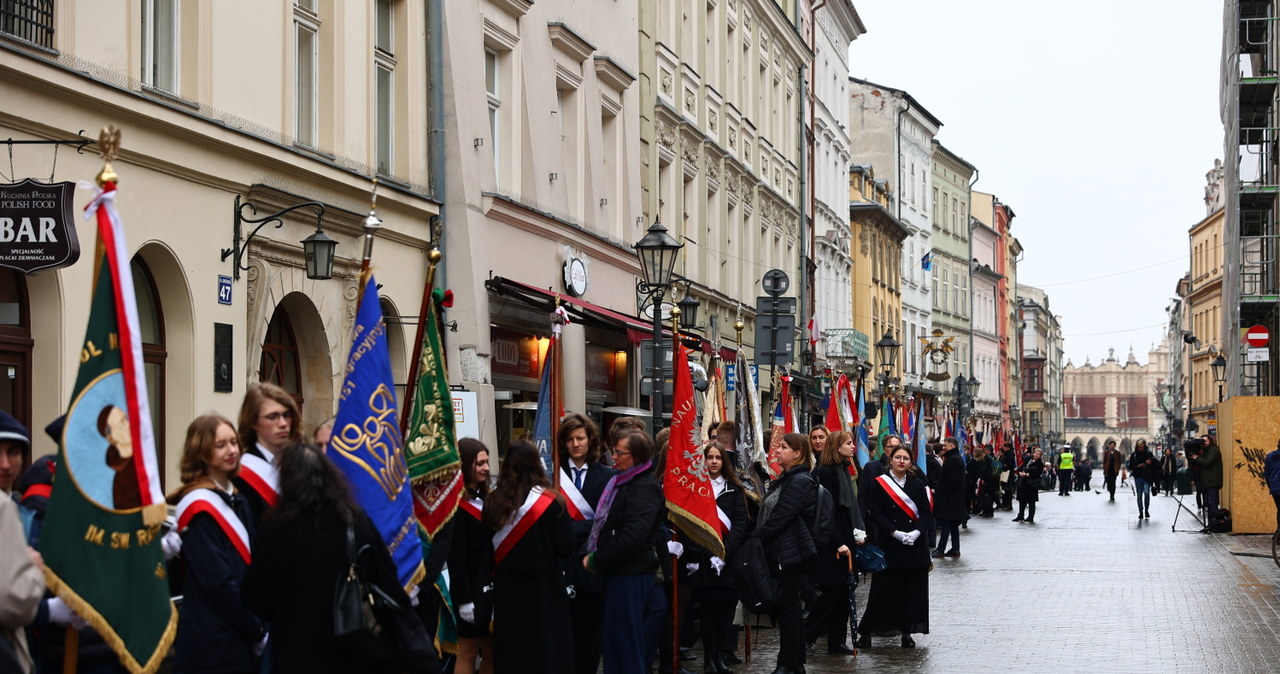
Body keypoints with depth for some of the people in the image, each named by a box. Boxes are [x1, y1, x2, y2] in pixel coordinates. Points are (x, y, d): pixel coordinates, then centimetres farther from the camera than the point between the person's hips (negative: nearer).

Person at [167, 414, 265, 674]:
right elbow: (218, 582, -19)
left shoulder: (238, 501, 14)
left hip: (241, 640, 8)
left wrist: (259, 627, 3)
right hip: (214, 645, -8)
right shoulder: (199, 508, -12)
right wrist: (259, 632, -13)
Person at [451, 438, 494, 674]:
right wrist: (464, 599, -19)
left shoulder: (485, 499, 12)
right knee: (468, 652, -1)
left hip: (491, 585, 8)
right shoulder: (456, 505, -14)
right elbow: (456, 556, -17)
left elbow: (493, 545, 10)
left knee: (491, 650, 9)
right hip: (471, 587, -8)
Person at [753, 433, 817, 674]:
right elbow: (769, 514, 17)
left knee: (787, 607, -5)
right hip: (780, 552, 10)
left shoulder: (800, 482, -14)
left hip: (790, 553, -10)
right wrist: (757, 540, 6)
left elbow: (779, 518, -19)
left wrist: (755, 539, -14)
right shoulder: (784, 480, 17)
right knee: (789, 607, 12)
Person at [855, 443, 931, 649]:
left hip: (915, 545, 3)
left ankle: (906, 632, 13)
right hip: (888, 545, -3)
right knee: (883, 590, -3)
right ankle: (866, 632, 6)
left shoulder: (917, 484, 9)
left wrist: (917, 532, -12)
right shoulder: (880, 484, 0)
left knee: (912, 591, 4)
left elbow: (926, 513, 6)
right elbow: (876, 514, -6)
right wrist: (896, 533, -16)